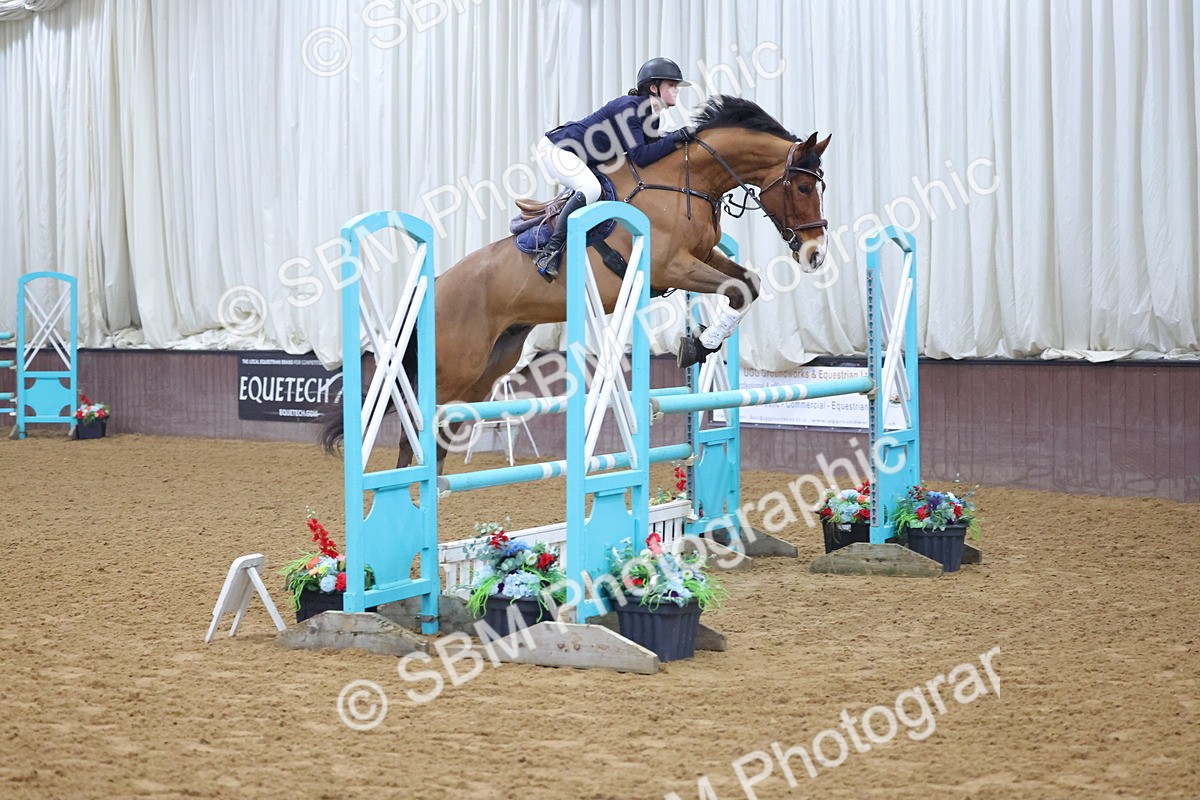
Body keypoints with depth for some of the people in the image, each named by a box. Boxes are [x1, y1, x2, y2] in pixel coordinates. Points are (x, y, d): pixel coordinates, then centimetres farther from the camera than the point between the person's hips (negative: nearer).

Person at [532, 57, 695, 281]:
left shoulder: (652, 117, 4)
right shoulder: (628, 107, -24)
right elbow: (639, 156, -30)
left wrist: (681, 138, -8)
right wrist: (676, 138, -30)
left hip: (584, 162, 10)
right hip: (556, 148, -10)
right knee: (590, 188, -33)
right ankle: (550, 252, -30)